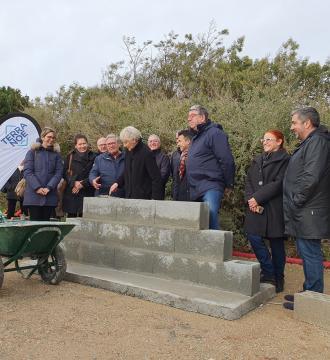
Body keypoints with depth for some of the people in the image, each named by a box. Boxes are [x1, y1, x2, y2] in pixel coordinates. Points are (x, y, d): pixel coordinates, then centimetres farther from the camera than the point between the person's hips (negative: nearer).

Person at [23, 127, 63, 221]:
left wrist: (49, 187, -11)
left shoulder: (56, 154, 12)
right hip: (33, 195, -2)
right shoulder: (32, 152, 6)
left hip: (50, 196, 2)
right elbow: (27, 172, -2)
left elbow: (58, 173, 3)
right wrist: (37, 187, -14)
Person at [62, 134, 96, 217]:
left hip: (87, 193, -1)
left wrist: (82, 184, -9)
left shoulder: (93, 157, 4)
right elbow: (65, 173, 6)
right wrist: (74, 183, -9)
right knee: (71, 216, 2)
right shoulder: (70, 156, 9)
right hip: (72, 192, 1)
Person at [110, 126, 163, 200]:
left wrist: (156, 199, -17)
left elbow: (156, 178, -15)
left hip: (143, 198, -7)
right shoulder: (129, 152, 9)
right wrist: (117, 183, 4)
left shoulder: (146, 153, -15)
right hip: (129, 196, 7)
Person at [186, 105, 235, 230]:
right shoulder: (196, 137, 22)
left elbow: (227, 161, -13)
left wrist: (229, 184, -9)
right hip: (196, 191, 9)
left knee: (211, 223, -17)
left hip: (210, 187, -9)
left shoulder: (214, 133, -7)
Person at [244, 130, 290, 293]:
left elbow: (278, 184, -13)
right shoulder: (257, 160, 17)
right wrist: (250, 199, -7)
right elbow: (248, 181, 10)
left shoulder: (284, 160, -3)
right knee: (254, 237, -3)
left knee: (276, 242, 4)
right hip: (256, 207, 5)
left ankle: (278, 279, 20)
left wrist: (257, 198, -16)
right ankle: (268, 272, 14)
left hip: (275, 208, -5)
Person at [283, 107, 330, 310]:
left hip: (309, 213, -10)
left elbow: (311, 177, -24)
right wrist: (294, 203, 16)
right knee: (308, 254, 16)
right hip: (304, 212, 10)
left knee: (310, 254, -2)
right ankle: (309, 293, 28)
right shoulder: (309, 143, 19)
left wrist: (296, 201, -15)